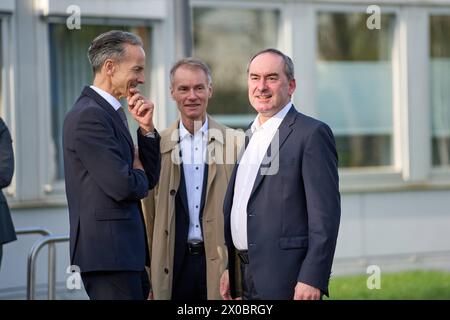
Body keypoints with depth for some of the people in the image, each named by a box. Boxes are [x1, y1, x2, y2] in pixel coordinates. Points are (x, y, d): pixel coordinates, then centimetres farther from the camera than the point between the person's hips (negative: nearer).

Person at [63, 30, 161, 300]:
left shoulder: (109, 112, 17)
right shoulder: (90, 115, -14)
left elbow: (149, 179, 16)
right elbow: (122, 186, -20)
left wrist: (146, 128, 3)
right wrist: (137, 173, 3)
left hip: (124, 252, 10)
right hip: (108, 250, -10)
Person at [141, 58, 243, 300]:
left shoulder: (234, 143, 3)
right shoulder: (158, 145, 6)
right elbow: (149, 213, 9)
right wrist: (149, 275, 6)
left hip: (220, 262, -1)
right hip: (174, 265, 1)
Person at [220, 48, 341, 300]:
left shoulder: (312, 133, -8)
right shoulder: (250, 136, 17)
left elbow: (325, 214, -14)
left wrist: (313, 280, -19)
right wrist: (229, 269, 13)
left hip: (286, 280, -7)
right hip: (245, 277, 7)